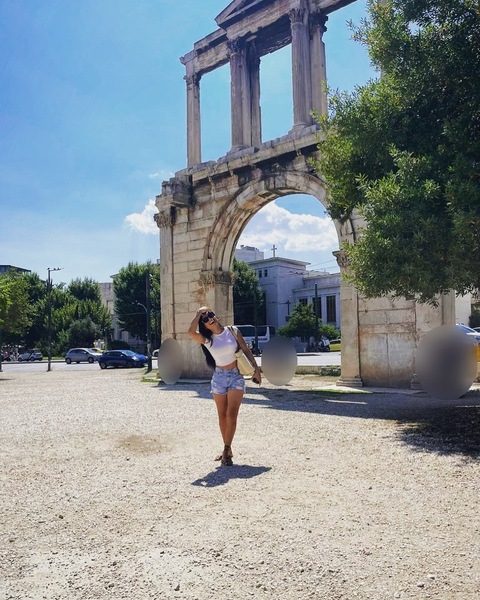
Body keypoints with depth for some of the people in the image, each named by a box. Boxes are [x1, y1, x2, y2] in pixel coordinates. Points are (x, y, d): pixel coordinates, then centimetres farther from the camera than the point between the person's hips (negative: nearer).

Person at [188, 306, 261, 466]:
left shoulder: (233, 331, -3)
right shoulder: (207, 340, -3)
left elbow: (246, 350, 2)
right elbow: (191, 332, -23)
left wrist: (256, 369, -2)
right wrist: (199, 313, -13)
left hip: (236, 376, -2)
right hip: (219, 377, 2)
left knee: (231, 415, -10)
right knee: (222, 415, 9)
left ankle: (226, 450, -1)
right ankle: (227, 450, 23)